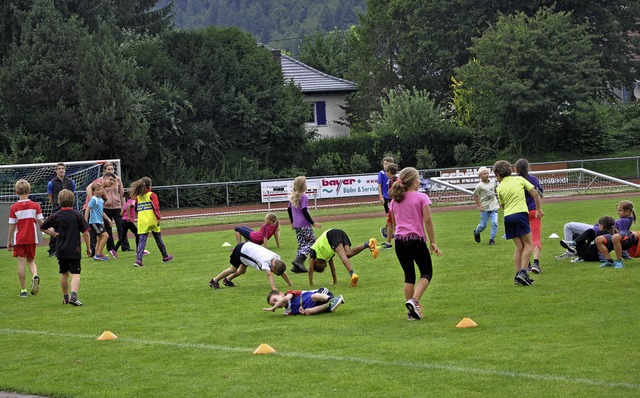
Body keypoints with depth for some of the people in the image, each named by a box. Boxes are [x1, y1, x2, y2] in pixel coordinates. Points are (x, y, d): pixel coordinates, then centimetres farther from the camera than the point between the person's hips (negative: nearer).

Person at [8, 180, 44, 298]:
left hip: (19, 239, -2)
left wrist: (9, 241, 4)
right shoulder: (35, 206, -2)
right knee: (31, 260, 17)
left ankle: (23, 290, 3)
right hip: (32, 238, 2)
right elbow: (41, 222, -1)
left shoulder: (13, 208, -7)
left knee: (21, 264, 2)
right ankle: (35, 276, -14)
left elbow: (12, 226, -5)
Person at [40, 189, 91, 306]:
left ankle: (65, 297, 27)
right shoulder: (77, 215, -6)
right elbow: (85, 232, -5)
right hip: (74, 250, -2)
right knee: (75, 274, -6)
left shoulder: (55, 216, -1)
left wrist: (53, 234, 11)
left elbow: (42, 227, 6)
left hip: (61, 250, 2)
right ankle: (73, 295, -27)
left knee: (64, 274, 17)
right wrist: (88, 248, 4)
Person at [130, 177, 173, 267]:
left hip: (142, 222, 3)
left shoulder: (137, 197, 11)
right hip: (152, 221, -3)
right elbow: (156, 207, -14)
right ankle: (165, 257, 29)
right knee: (158, 239, 14)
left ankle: (138, 259, -19)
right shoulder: (152, 195, -3)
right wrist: (158, 218, -15)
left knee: (141, 241, -2)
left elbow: (136, 209, 16)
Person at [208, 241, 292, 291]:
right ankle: (214, 281, 19)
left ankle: (227, 280, 40)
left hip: (248, 246, 7)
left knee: (242, 271, 18)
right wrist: (274, 289, -60)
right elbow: (269, 275, -50)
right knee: (233, 269, 3)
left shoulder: (277, 259, -18)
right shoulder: (266, 261, -39)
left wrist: (291, 286, -12)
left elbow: (283, 273, -10)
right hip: (241, 249, -7)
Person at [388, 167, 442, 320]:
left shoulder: (395, 200, 11)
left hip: (399, 240, 5)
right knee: (427, 273, 6)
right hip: (417, 239, -5)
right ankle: (414, 300, -17)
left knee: (409, 275, 14)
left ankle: (412, 311, 11)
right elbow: (427, 221, -8)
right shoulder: (421, 197, -4)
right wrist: (432, 242, -4)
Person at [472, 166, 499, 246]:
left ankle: (492, 238, 3)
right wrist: (479, 205, -10)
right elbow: (475, 196, -3)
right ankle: (476, 232, 37)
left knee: (494, 223, -9)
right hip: (484, 207, -3)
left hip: (493, 206, 3)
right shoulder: (479, 186, -10)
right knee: (483, 225, 6)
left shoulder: (493, 183, 3)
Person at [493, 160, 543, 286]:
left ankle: (518, 275, 4)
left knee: (519, 246, 10)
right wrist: (539, 209, 12)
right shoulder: (519, 179, 9)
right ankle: (523, 272, -12)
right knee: (527, 244, 3)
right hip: (520, 213, -3)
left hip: (508, 216, 3)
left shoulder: (500, 188, 10)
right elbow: (534, 193, 5)